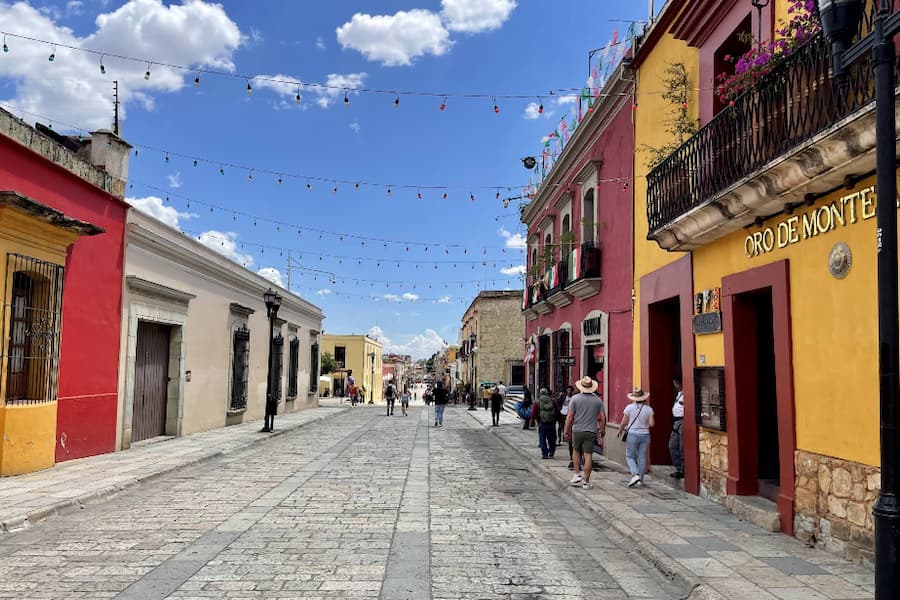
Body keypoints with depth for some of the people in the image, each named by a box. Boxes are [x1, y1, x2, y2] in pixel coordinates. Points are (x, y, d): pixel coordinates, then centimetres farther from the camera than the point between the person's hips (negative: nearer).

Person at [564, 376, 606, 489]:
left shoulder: (575, 398, -6)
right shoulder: (597, 399, 0)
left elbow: (570, 416, -7)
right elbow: (602, 417, 1)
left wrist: (567, 430, 1)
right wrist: (602, 431, 12)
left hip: (577, 430, -1)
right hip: (591, 431, 1)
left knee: (576, 451, 20)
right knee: (588, 455, 2)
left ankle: (577, 475, 14)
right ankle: (586, 481, 4)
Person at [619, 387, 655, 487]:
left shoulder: (629, 407, -6)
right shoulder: (649, 409, 0)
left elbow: (623, 423, -3)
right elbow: (651, 424, -4)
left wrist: (620, 431, 14)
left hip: (632, 435, -3)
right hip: (645, 435, 3)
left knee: (630, 456, 7)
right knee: (642, 457, 10)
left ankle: (635, 474, -13)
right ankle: (640, 479, 13)